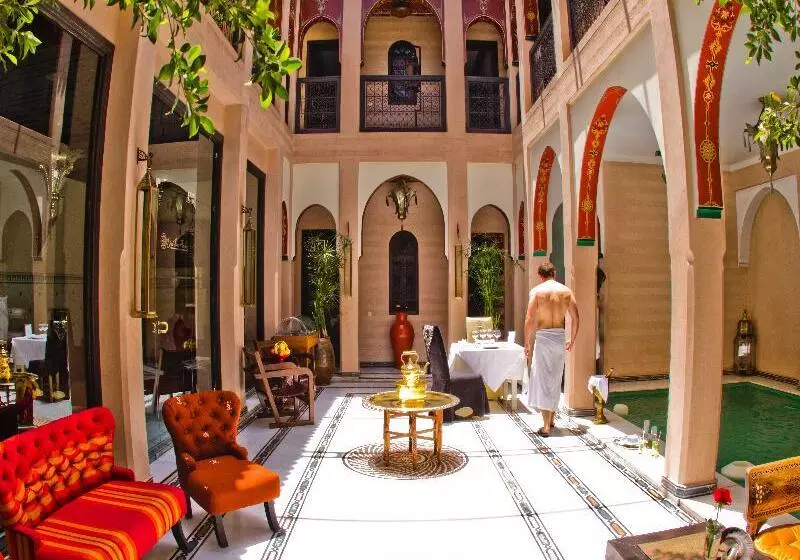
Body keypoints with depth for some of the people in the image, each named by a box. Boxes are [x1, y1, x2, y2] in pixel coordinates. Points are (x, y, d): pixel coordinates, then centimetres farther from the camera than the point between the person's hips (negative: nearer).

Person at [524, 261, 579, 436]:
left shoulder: (537, 291, -6)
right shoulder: (566, 291, 5)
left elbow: (529, 320, -12)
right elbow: (576, 318, 5)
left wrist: (527, 343, -2)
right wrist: (572, 340, 17)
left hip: (543, 337, -4)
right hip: (560, 337, 4)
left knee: (543, 380, 1)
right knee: (555, 379, 18)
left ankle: (546, 426, -1)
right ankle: (551, 420, 31)